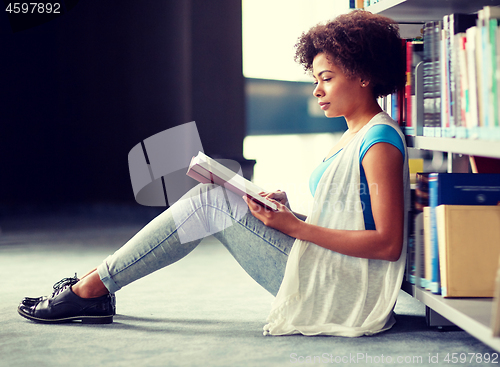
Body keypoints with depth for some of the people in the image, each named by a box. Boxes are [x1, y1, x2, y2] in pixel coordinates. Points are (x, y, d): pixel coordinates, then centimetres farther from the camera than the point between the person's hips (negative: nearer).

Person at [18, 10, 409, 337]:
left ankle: (93, 289, -5)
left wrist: (295, 227, -22)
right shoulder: (352, 136, 16)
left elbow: (389, 244, -22)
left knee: (213, 204, -12)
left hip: (336, 290, -9)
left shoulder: (380, 141, -15)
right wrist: (286, 208, 3)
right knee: (210, 198, 3)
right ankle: (96, 281, 4)